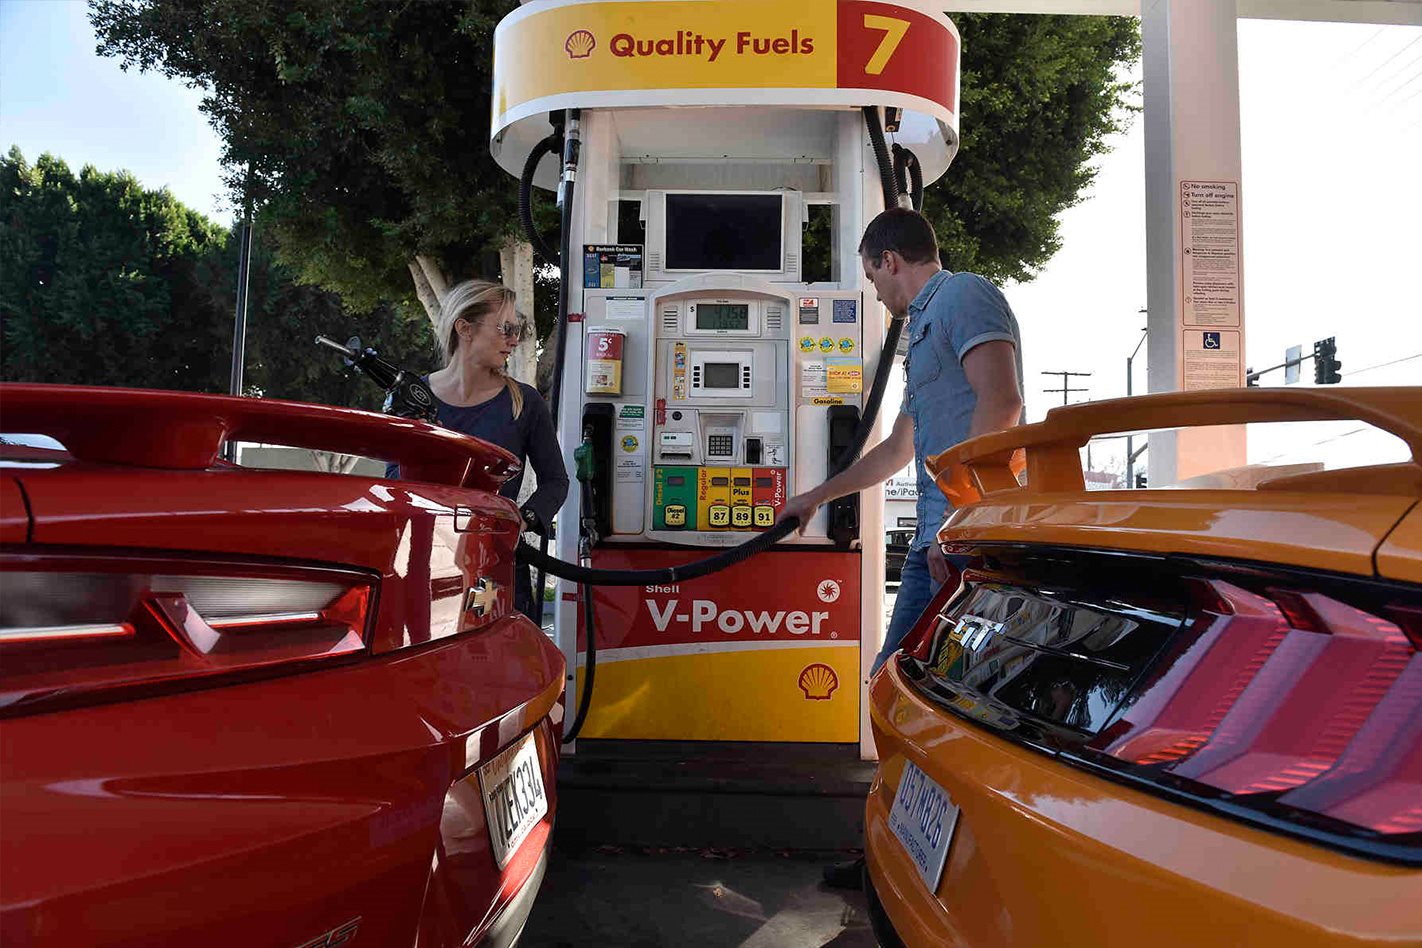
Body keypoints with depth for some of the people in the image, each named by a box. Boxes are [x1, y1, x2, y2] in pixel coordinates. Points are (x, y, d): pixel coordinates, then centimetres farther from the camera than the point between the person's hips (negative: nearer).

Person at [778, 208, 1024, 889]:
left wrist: (957, 515, -22)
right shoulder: (923, 328, 29)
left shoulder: (964, 296, -1)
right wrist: (818, 496, 45)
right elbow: (898, 449, 37)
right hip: (939, 540, 10)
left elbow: (1000, 401, -18)